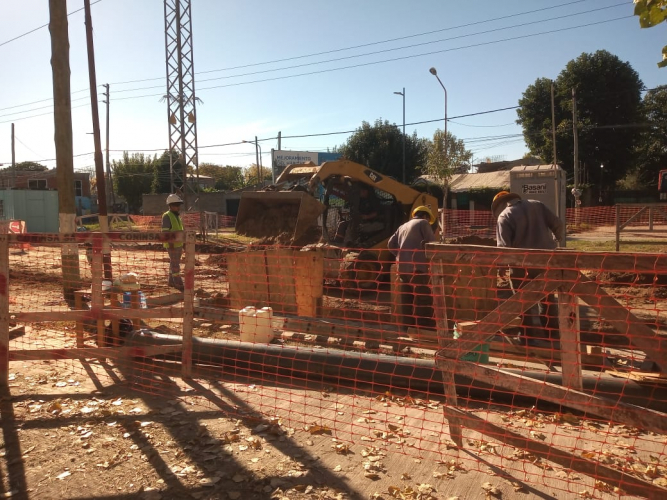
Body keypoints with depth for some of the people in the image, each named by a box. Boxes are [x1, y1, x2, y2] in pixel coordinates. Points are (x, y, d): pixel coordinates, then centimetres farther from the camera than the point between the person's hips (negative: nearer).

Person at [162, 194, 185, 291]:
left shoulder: (177, 216, 15)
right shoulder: (167, 216, -12)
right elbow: (165, 231, -18)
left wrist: (182, 243, 21)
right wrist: (170, 243, -24)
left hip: (179, 244, 9)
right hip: (172, 244, -9)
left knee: (174, 263, 14)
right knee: (175, 264, -7)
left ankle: (171, 281, 24)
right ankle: (178, 284, -5)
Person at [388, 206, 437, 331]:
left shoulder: (403, 226, 24)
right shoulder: (423, 223, 5)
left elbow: (390, 244, 16)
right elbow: (432, 243, -5)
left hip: (403, 267, 7)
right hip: (417, 267, -7)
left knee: (407, 301, 11)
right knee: (423, 300, -4)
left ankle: (406, 329, 14)